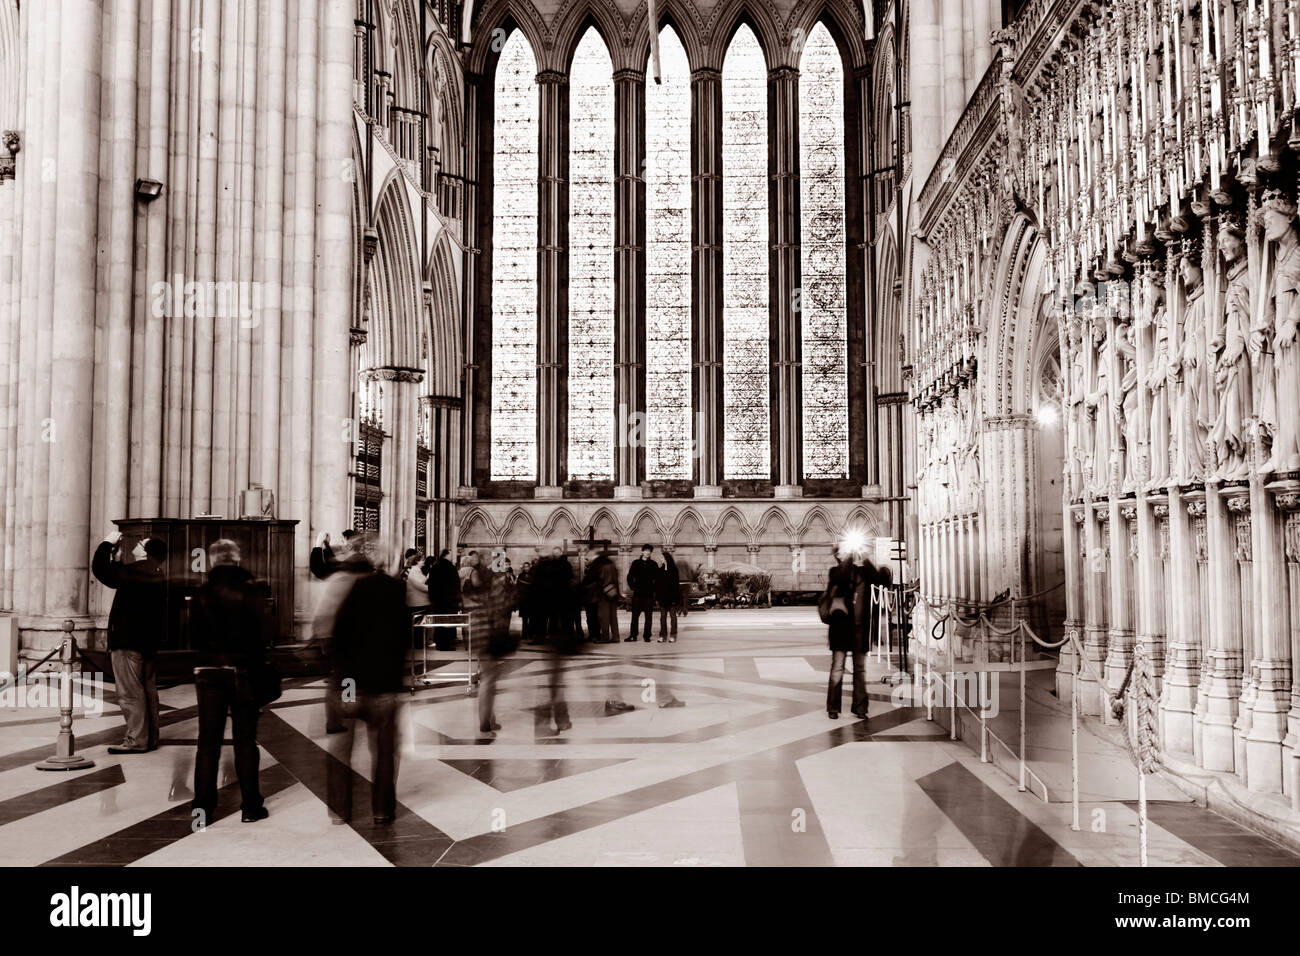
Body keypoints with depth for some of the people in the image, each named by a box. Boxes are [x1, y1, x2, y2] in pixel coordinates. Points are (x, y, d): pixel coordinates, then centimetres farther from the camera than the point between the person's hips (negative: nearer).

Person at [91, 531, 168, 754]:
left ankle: (136, 740, -3)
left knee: (130, 692, -4)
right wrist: (117, 558, 21)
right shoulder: (158, 575, 10)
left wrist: (107, 544, -5)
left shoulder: (135, 571, -18)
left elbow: (100, 570, -16)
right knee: (148, 691, 13)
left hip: (128, 641, -9)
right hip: (149, 641, 9)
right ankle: (150, 738, 18)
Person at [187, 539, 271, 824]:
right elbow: (261, 635, -6)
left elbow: (194, 638, 2)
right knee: (245, 741, 7)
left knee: (208, 741, 8)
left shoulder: (202, 593, -1)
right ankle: (250, 806, 9)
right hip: (243, 672, -1)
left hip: (209, 671, 1)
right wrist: (254, 660, 8)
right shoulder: (252, 592, -6)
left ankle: (203, 808, 9)